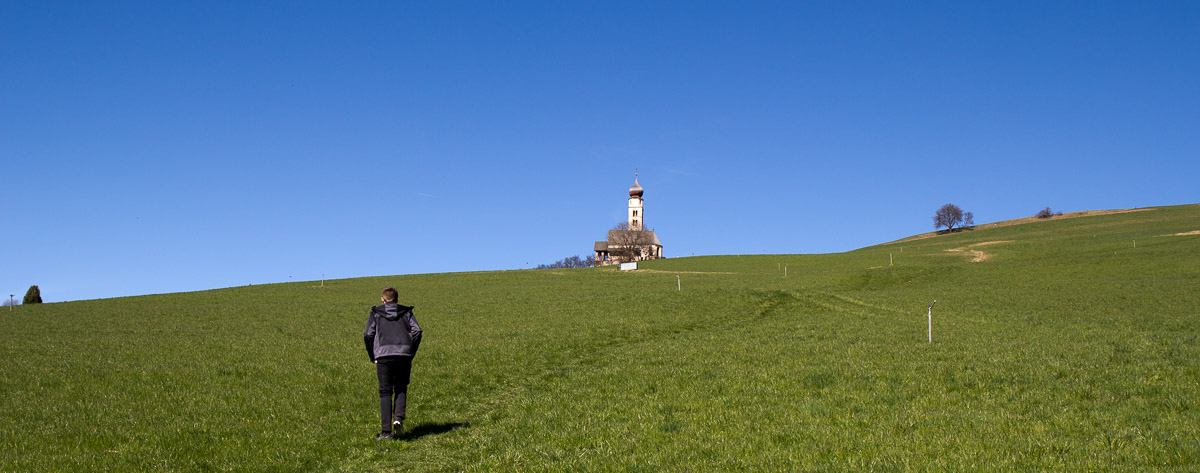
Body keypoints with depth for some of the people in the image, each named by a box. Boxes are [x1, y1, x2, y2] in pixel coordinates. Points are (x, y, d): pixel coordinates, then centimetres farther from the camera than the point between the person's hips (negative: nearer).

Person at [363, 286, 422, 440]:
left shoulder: (375, 312, 15)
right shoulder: (406, 312, 18)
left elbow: (368, 335, 3)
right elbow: (417, 331, 5)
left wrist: (373, 357, 10)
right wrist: (411, 354, 10)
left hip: (384, 355, -1)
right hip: (404, 355, 1)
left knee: (385, 392, 3)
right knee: (401, 389, 14)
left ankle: (386, 431, -3)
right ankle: (398, 418, -10)